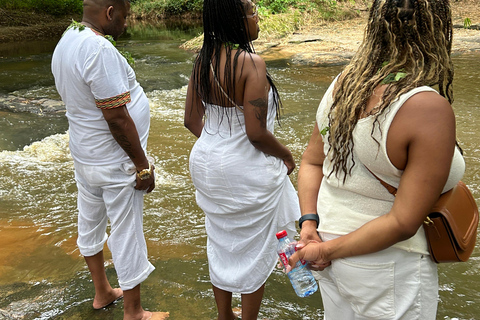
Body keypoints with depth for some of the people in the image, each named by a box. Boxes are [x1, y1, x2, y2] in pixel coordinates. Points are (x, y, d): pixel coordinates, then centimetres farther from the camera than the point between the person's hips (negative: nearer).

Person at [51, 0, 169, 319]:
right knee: (127, 235, 5)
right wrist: (143, 166, -16)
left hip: (84, 155, 10)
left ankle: (103, 292, 43)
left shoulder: (66, 41, 6)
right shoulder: (100, 50, -25)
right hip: (115, 163, -10)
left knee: (90, 223, 21)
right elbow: (117, 118, -26)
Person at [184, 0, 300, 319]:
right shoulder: (251, 63, -23)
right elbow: (256, 133, -25)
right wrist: (287, 156, -7)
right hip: (247, 172, -7)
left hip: (208, 162, 7)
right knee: (254, 249, 15)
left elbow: (192, 120, 4)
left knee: (221, 243, 23)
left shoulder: (203, 61, -2)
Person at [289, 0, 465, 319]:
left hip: (330, 232, 6)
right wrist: (327, 250, -15)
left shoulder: (343, 82, -6)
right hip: (385, 268, -6)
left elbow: (312, 162, 2)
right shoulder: (432, 109, -26)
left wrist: (309, 224, -4)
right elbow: (403, 223, -24)